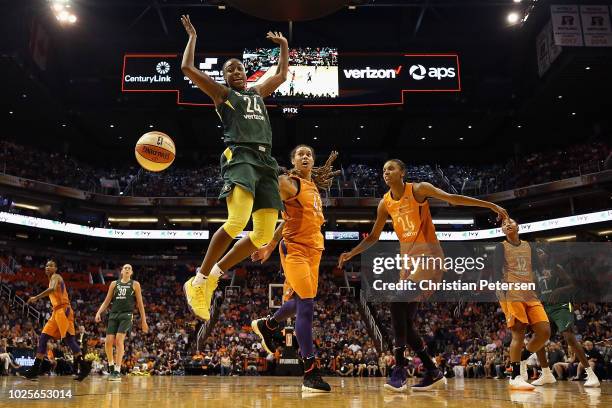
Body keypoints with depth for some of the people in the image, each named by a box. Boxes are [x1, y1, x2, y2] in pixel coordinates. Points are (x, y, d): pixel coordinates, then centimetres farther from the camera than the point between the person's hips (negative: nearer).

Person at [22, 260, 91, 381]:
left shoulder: (56, 277, -3)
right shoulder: (51, 280, 24)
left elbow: (52, 289, -26)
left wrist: (36, 297, -27)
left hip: (63, 310, -10)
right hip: (56, 312, 10)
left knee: (68, 339, -14)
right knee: (43, 338, 6)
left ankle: (84, 367, -16)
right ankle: (34, 370, 10)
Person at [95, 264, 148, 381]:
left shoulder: (135, 284, 7)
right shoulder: (114, 284, 14)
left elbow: (140, 303, 8)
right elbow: (107, 301, 15)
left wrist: (143, 320, 5)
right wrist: (99, 312, -3)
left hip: (127, 315, -3)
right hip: (113, 314, 3)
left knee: (119, 340, -18)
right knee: (108, 341, -5)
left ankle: (117, 371, -14)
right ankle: (111, 366, 20)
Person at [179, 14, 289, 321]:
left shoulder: (258, 93, 32)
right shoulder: (222, 93, 17)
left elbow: (282, 75, 47)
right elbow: (187, 68, 10)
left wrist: (284, 46, 47)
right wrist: (193, 37, 21)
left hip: (265, 161, 6)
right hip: (240, 156, -6)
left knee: (264, 235, -7)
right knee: (237, 221, -30)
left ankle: (213, 276, 8)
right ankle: (198, 281, -14)